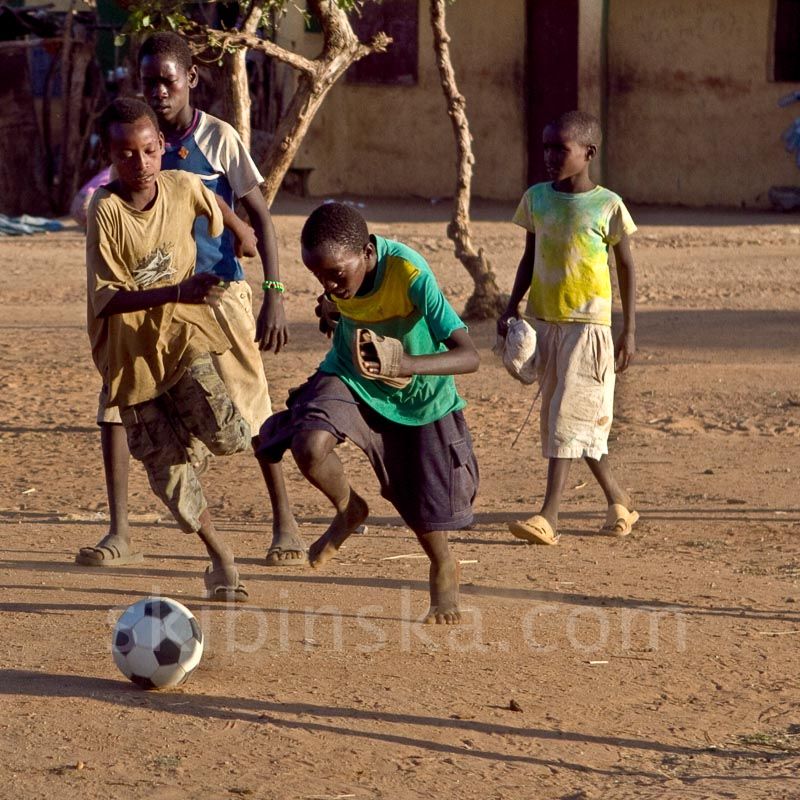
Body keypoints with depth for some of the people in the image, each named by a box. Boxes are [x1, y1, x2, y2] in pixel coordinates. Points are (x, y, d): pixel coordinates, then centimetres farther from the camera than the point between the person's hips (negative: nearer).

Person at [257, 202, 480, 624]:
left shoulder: (410, 275, -36)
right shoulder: (334, 262, -21)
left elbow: (469, 355, -43)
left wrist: (406, 364, -57)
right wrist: (333, 311, -7)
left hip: (419, 394, -3)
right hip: (351, 376, 3)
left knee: (425, 513, 2)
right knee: (308, 444, -27)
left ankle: (444, 572, 37)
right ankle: (348, 511, 4)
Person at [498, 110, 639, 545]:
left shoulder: (608, 206, -7)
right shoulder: (536, 198, 5)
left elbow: (626, 267, 0)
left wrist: (629, 330, -2)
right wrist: (510, 309, 7)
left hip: (587, 323, -6)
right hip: (543, 320, 6)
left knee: (569, 414, -12)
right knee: (560, 413, 11)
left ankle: (549, 513, -15)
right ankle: (618, 498, 25)